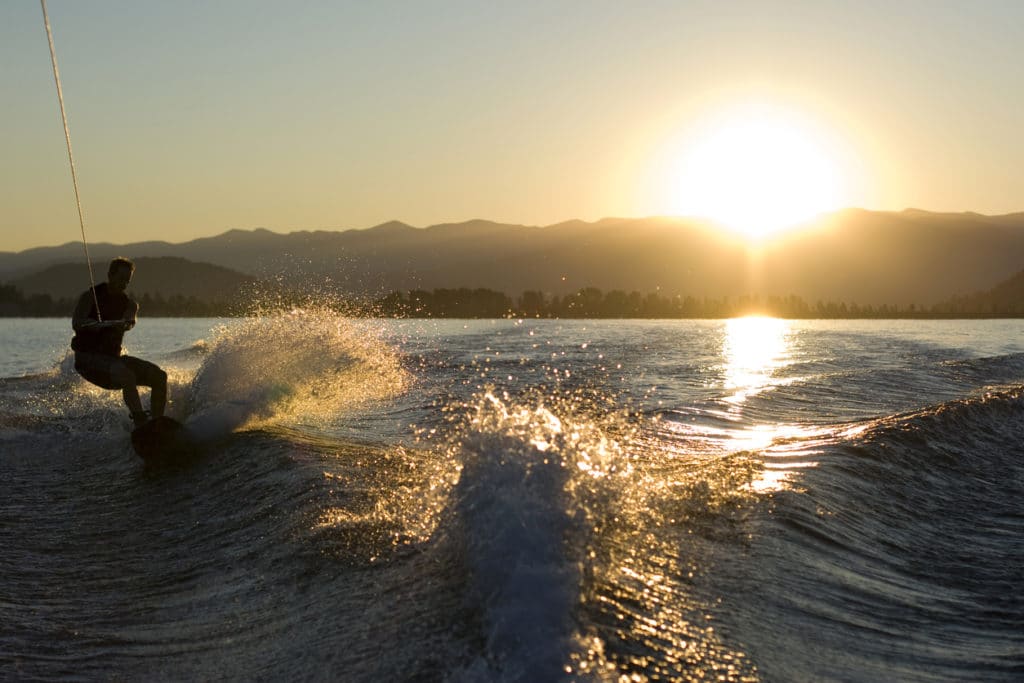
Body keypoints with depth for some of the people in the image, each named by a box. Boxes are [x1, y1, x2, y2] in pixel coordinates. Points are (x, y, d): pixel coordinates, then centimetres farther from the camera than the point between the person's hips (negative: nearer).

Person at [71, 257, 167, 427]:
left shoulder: (129, 303, 11)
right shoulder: (90, 296, -2)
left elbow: (130, 322, -13)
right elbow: (76, 323, -19)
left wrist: (125, 324, -38)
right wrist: (100, 324, -40)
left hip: (113, 357, 6)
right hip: (88, 357, -6)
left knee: (159, 376, -10)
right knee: (126, 375, -34)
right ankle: (141, 423, -41)